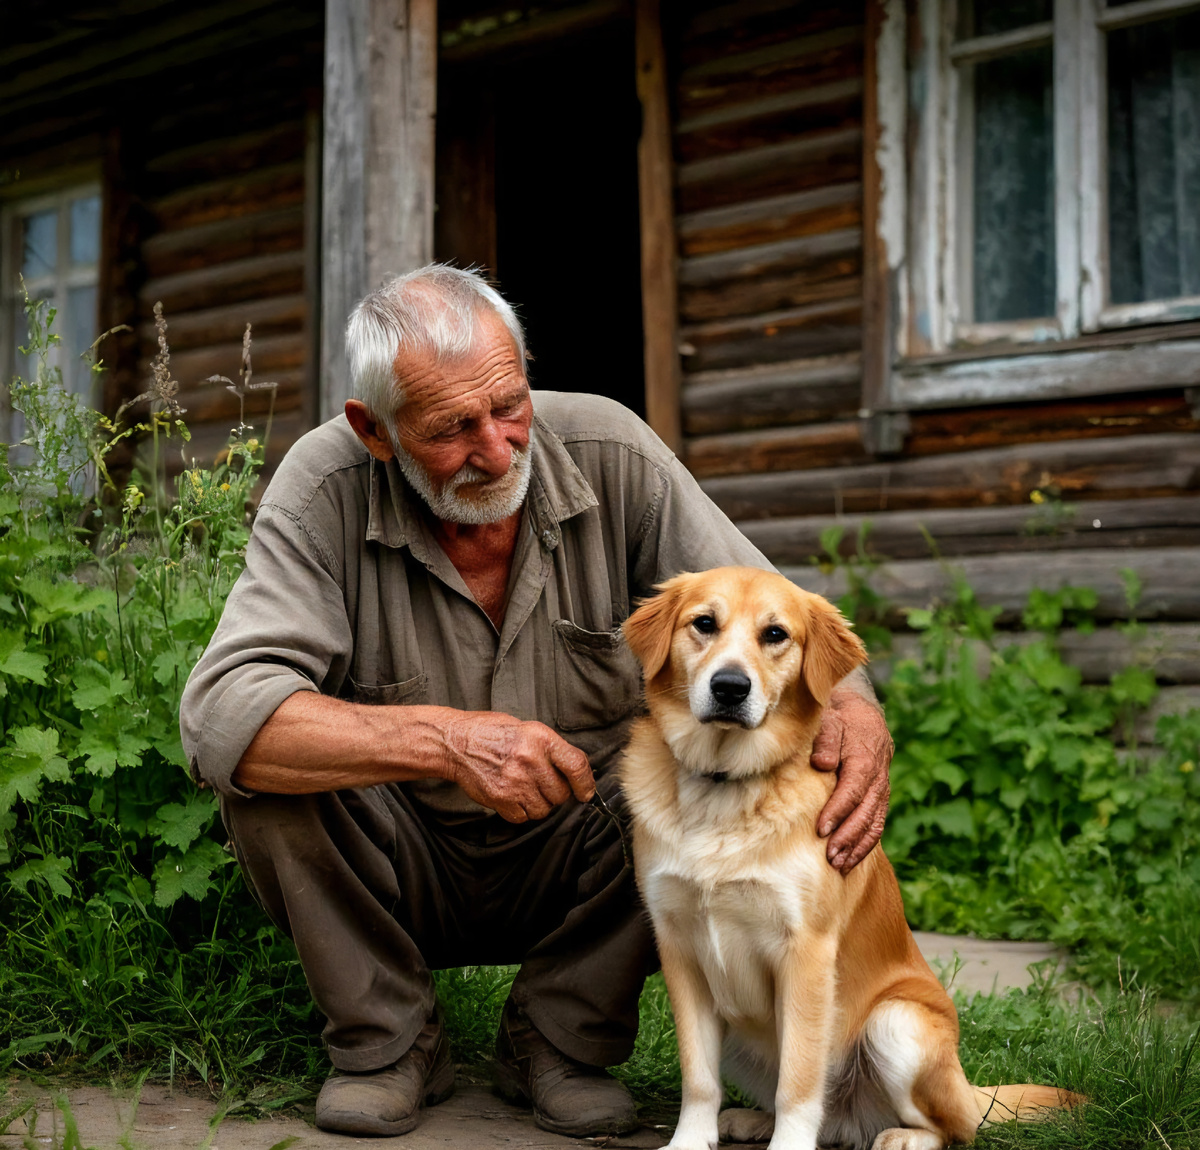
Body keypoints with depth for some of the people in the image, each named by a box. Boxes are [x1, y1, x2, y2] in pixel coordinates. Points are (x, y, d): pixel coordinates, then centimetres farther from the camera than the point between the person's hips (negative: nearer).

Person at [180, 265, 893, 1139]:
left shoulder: (609, 452, -15)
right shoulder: (326, 489, -21)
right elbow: (219, 715, -33)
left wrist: (854, 708, -36)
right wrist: (443, 740, -44)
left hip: (572, 868, 2)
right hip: (397, 877, -1)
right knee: (274, 752, -28)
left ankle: (560, 1041, -2)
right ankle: (386, 1043, -4)